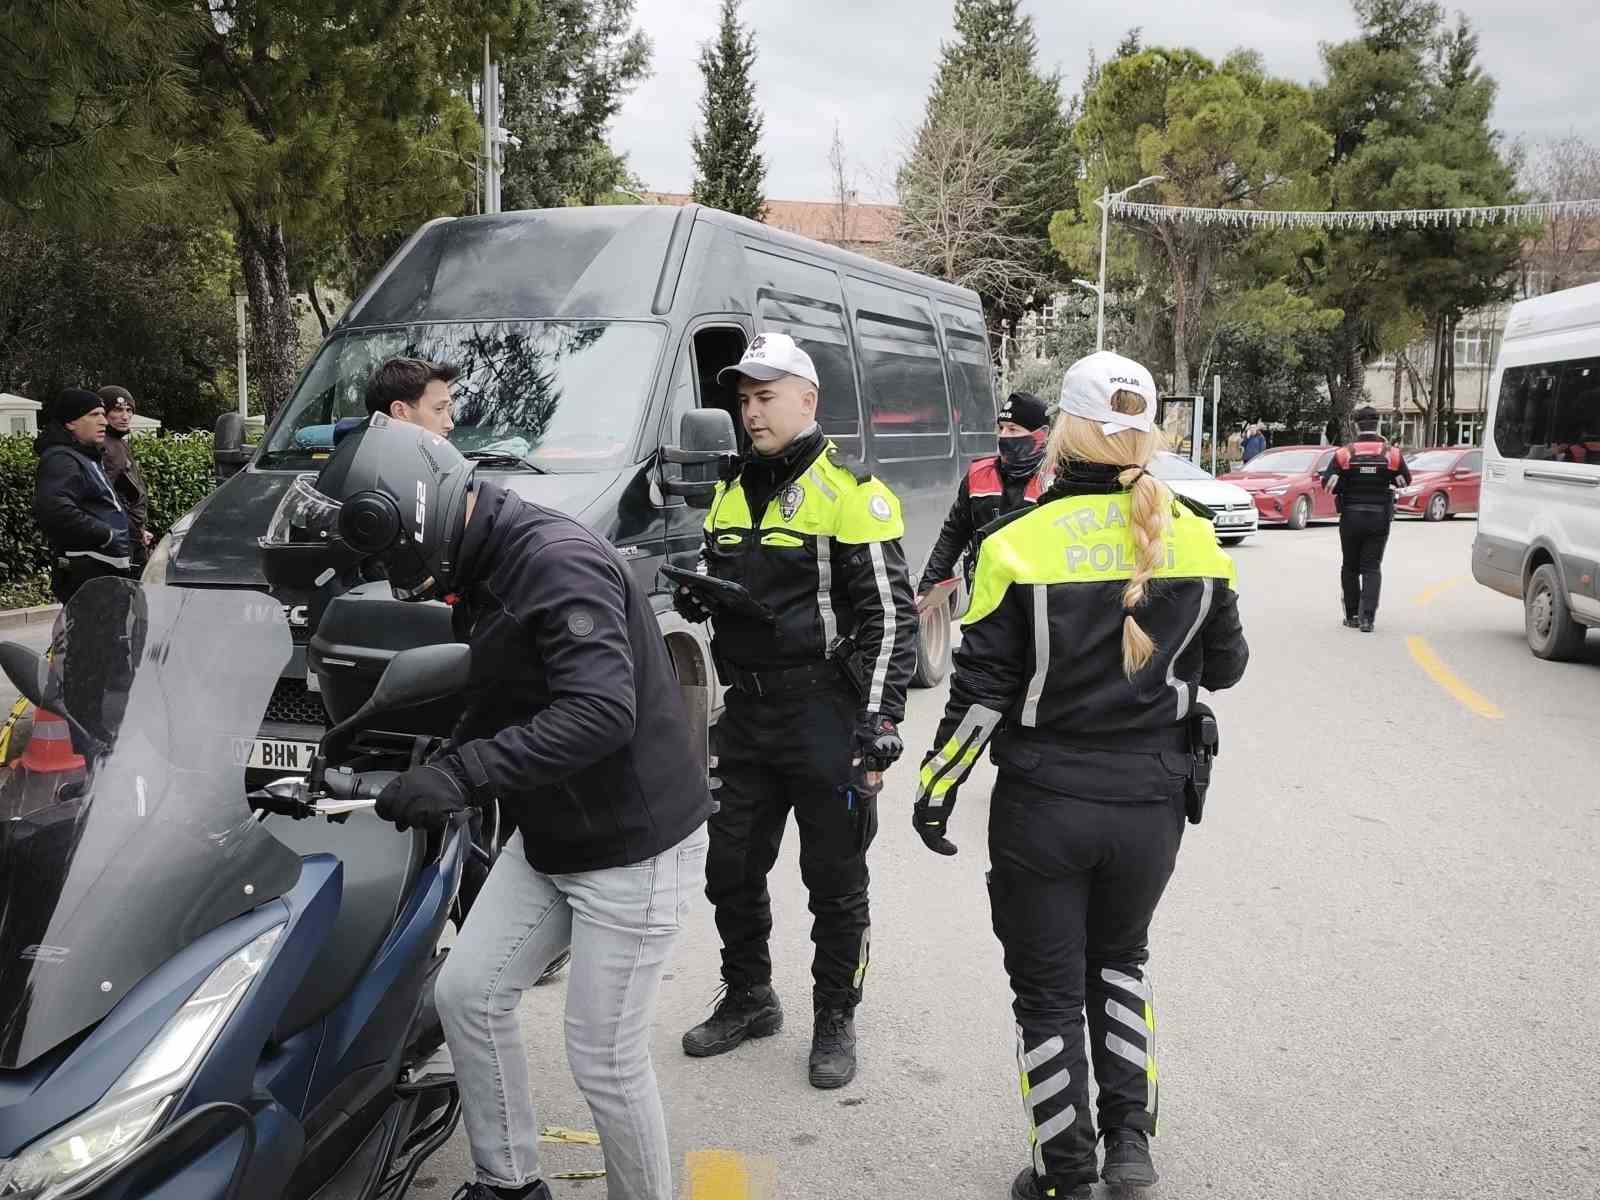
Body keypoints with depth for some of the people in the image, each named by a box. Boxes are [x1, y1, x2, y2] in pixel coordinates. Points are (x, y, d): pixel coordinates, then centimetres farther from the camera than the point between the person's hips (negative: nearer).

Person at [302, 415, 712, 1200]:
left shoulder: (557, 562, -23)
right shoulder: (482, 573, 9)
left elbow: (602, 711, -35)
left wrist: (462, 774, -36)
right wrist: (433, 775, 10)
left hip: (634, 848, -10)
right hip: (548, 840, 10)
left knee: (604, 1061, -1)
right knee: (468, 993, 12)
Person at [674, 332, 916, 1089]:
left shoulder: (849, 493, -9)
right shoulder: (732, 495, 13)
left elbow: (889, 615, -12)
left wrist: (878, 722, -19)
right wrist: (693, 594, 2)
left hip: (825, 718, -7)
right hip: (747, 714, 7)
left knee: (835, 882, 6)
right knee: (732, 871, 15)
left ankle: (835, 1022, 22)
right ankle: (748, 999, 34)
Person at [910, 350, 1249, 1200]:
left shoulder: (1021, 544, -14)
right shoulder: (1194, 540, -2)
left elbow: (981, 693, -12)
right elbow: (1224, 667, 9)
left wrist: (935, 789, -1)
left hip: (1043, 804, -3)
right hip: (1151, 802, 4)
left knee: (1048, 992, 13)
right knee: (1120, 961, 27)